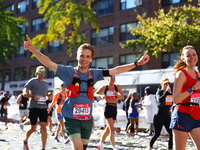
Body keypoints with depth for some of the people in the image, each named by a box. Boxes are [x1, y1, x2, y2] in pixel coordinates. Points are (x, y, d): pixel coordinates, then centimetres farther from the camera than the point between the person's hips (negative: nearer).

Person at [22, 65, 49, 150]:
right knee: (33, 128, 5)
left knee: (44, 127, -7)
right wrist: (33, 96, -20)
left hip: (43, 108, 4)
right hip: (34, 107, -4)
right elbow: (24, 93, -4)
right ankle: (25, 141, 34)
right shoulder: (32, 81, -1)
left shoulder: (46, 83, 17)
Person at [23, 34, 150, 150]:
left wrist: (137, 63, 5)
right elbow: (49, 63, -15)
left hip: (87, 120, 4)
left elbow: (115, 70, 7)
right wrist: (32, 49, -28)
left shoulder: (94, 74, 4)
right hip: (72, 119, -4)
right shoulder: (69, 72, -6)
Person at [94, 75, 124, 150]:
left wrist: (117, 95, -19)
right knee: (112, 129, -13)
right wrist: (100, 96, -15)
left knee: (108, 128, 15)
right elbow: (95, 93, 5)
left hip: (114, 108, 5)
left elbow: (122, 96, 2)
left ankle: (100, 144, 32)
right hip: (108, 108, -5)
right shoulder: (104, 87, -3)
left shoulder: (117, 87, 3)